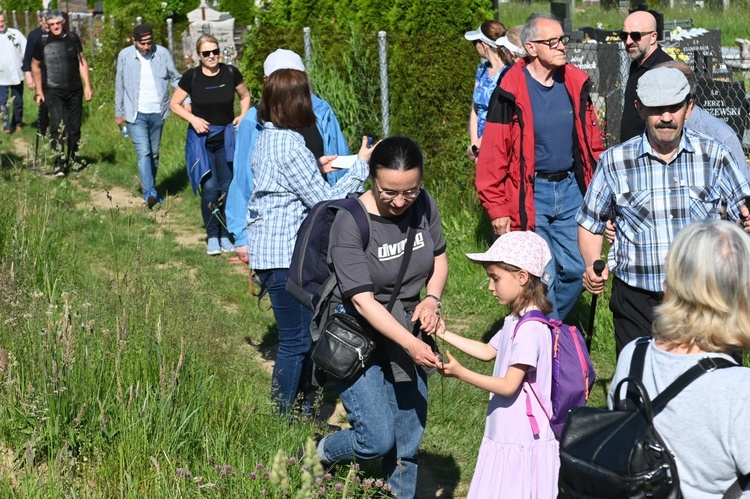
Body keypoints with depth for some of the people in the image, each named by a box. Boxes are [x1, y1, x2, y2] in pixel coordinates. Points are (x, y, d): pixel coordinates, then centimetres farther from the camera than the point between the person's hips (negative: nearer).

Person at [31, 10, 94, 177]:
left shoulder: (73, 38, 3)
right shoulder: (43, 42, -3)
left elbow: (82, 62, 9)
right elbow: (35, 66, 7)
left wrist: (87, 86, 3)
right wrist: (39, 91, 6)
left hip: (75, 91, 3)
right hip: (54, 92, -3)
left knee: (74, 127, 7)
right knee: (58, 126, -16)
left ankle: (72, 160, 23)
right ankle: (59, 163, -15)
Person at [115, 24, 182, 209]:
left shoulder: (163, 54, -3)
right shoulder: (125, 56, -3)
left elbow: (175, 79, 5)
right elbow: (119, 86, 6)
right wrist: (118, 113, 11)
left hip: (157, 112, 2)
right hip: (136, 114, -2)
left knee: (154, 154, 12)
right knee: (143, 153, -15)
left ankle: (151, 189, 28)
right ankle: (149, 192, -24)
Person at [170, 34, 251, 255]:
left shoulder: (231, 73, -3)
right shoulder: (191, 76, -7)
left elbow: (245, 96, 14)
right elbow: (174, 104, 2)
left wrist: (243, 115, -4)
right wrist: (193, 119, -13)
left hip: (227, 138, 2)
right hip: (201, 139, -2)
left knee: (228, 188, 5)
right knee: (209, 188, -10)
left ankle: (225, 236, 18)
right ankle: (212, 237, 3)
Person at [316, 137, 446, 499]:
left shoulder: (423, 206, -7)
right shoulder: (350, 224, -23)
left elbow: (439, 258, 11)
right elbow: (363, 301, -26)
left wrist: (432, 299, -9)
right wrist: (411, 344, -33)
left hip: (410, 336, 5)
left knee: (407, 443, 9)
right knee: (378, 441, -9)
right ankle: (321, 454, 22)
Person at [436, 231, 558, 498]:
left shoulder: (529, 328, -22)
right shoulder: (517, 321, 8)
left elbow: (509, 386, -22)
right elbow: (488, 351, 21)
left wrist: (460, 373, -21)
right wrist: (444, 334, 16)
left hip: (523, 441, -10)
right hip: (507, 435, 10)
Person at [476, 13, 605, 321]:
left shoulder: (576, 84, 3)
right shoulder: (511, 91, -11)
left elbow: (592, 142, 12)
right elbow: (493, 155, -10)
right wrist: (496, 209, -11)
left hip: (571, 189, 5)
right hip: (530, 194, -5)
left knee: (576, 271, 8)